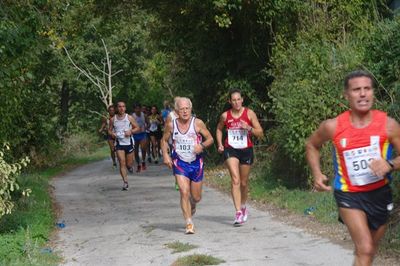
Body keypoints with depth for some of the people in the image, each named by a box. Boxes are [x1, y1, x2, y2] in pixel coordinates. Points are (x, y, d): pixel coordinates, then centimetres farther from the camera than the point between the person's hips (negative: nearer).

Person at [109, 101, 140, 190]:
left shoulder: (129, 118, -1)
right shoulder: (113, 119, 3)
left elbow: (137, 128, 3)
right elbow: (109, 130, 12)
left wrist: (131, 131, -16)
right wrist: (112, 133, -11)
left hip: (128, 142, 0)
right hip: (119, 143, 0)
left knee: (129, 164, 6)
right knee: (122, 163, -11)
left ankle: (129, 166, 44)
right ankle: (125, 182, -7)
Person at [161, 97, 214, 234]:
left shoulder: (197, 123, -8)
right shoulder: (171, 125, -3)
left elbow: (210, 139, -1)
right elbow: (164, 140, 12)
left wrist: (202, 145, -20)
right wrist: (165, 155, -3)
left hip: (196, 163, 0)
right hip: (179, 163, 0)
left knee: (196, 197, 9)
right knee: (184, 193, -15)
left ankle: (192, 206, 47)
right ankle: (189, 224, -6)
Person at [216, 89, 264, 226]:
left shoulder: (249, 114, -4)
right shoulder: (225, 116, -1)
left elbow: (260, 133, -3)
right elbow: (219, 129, 19)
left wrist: (249, 128, -20)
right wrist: (220, 144, 5)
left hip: (246, 150, 1)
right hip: (230, 149, -1)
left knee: (243, 182, 13)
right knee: (235, 179, -18)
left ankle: (243, 206, 39)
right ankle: (238, 212, -22)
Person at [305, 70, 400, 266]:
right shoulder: (333, 127, -13)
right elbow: (311, 145, 7)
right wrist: (317, 173, -5)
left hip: (380, 193, 3)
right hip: (348, 194, -2)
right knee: (365, 249, -17)